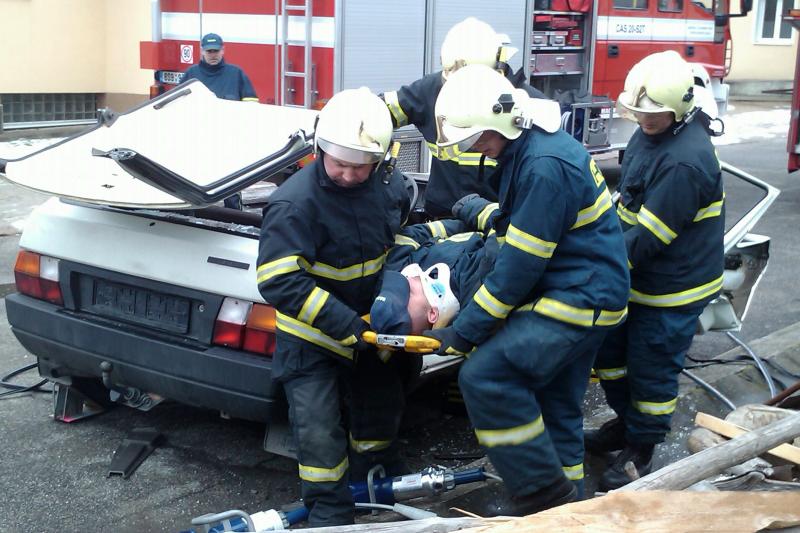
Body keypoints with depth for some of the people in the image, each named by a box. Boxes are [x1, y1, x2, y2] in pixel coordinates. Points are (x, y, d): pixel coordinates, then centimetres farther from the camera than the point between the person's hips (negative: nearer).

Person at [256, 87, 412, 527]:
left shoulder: (388, 182, -11)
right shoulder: (295, 202, -29)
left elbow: (403, 230, 13)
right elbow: (279, 282, -32)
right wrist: (346, 325, -33)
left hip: (371, 322, 6)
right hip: (312, 335, -5)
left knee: (381, 407, 21)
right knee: (318, 430, -7)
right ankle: (330, 512, 14)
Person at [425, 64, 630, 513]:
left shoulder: (546, 166, -24)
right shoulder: (526, 148, 8)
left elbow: (520, 265, -23)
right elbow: (518, 236, 20)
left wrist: (464, 333, -18)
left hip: (580, 300, -10)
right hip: (580, 294, 10)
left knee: (485, 376, -17)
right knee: (554, 405, 16)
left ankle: (543, 491, -5)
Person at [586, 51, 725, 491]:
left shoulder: (685, 161, -29)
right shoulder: (650, 133, 1)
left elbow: (648, 237, -28)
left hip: (673, 289, -9)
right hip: (636, 276, 9)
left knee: (651, 371, 5)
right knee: (609, 350, 20)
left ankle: (640, 451, 24)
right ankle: (625, 423, 41)